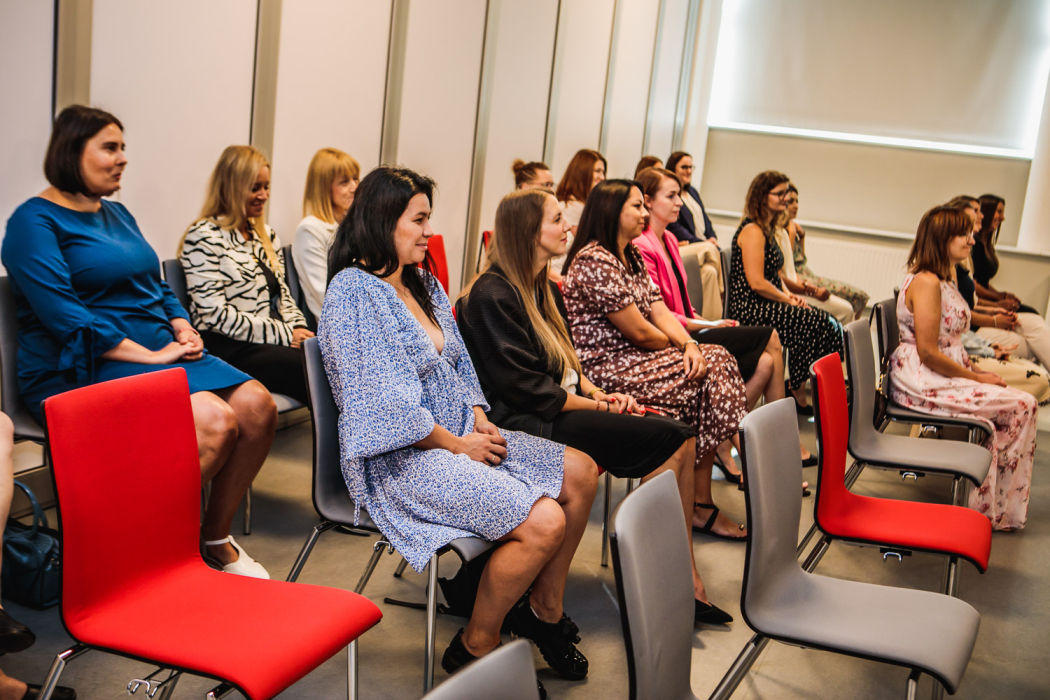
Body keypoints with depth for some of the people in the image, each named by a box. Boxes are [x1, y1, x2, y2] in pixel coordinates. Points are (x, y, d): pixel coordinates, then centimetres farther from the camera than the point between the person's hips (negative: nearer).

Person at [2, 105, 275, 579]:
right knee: (214, 420, -30)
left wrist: (181, 328, 3)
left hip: (159, 352, 8)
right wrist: (149, 356, -19)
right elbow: (66, 318, -18)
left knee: (257, 406, -15)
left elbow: (157, 287, 25)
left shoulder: (117, 214, 20)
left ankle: (216, 540, 1)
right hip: (83, 371, -8)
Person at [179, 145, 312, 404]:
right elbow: (214, 315, -12)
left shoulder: (266, 234, 22)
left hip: (273, 343, 7)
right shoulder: (204, 237, -4)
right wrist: (284, 335, -13)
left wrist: (298, 328, 2)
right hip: (229, 349, -7)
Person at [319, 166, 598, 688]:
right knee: (543, 521, -23)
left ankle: (544, 608, 16)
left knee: (580, 473, 2)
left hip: (459, 433, 10)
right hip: (401, 458, -10)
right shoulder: (353, 293, -16)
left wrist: (480, 420, 1)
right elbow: (387, 403, -20)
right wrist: (456, 445, -12)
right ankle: (475, 647, -3)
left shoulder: (421, 283, 13)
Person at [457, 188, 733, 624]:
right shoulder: (492, 296, -12)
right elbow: (525, 388, -16)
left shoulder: (544, 290, 18)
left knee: (680, 439, -12)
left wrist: (600, 393, 1)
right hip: (526, 424, -9)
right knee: (672, 440, -19)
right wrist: (598, 405, -10)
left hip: (561, 408, 9)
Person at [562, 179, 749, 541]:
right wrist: (679, 348, 2)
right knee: (708, 377, -15)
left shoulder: (632, 256, 16)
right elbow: (639, 332, -17)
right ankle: (700, 504, -4)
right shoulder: (594, 261, -16)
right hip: (606, 371, -10)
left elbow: (660, 311, 8)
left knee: (717, 360, -6)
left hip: (634, 357, 10)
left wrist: (690, 345, -11)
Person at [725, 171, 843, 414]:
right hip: (749, 310, -10)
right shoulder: (753, 231, -13)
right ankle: (799, 395, -7)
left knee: (829, 325, -8)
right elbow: (757, 283, -20)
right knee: (818, 324, -20)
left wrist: (789, 295, 7)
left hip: (766, 306, 10)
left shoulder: (768, 230, 19)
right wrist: (788, 300, -9)